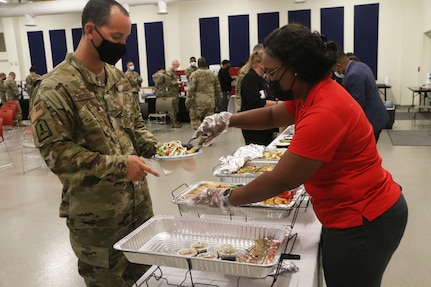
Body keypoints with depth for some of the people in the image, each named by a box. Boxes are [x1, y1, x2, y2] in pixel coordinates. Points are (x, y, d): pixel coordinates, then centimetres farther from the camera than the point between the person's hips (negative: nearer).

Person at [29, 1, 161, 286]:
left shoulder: (118, 77, 6)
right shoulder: (54, 88, -17)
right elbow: (56, 153, -20)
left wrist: (155, 147, -5)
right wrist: (118, 165, -26)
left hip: (139, 200, 7)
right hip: (95, 213, -6)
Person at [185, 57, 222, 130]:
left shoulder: (195, 74, -5)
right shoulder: (213, 74, 11)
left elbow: (191, 89, -10)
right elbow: (218, 89, 15)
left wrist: (187, 102, -5)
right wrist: (218, 101, 23)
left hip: (198, 102, -4)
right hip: (210, 103, 4)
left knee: (195, 120, 3)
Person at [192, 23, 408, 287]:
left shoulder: (324, 112, -29)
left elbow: (280, 181, -26)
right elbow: (272, 115, 14)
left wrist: (226, 198, -14)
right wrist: (227, 119, -4)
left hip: (363, 220, -10)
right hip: (352, 212, 10)